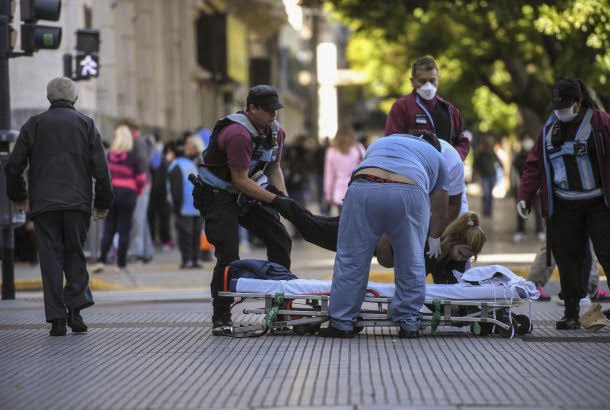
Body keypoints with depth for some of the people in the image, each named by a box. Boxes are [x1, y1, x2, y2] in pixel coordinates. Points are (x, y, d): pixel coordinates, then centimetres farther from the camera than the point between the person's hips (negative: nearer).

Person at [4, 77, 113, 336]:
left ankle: (57, 318, -2)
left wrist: (18, 196, 21)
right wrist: (102, 203, 11)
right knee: (75, 254, 12)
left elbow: (13, 166, 6)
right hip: (78, 202, 0)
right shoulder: (86, 124, 6)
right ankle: (75, 307, -4)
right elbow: (100, 169, 1)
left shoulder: (34, 125, 7)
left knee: (51, 258, 3)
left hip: (43, 204, 0)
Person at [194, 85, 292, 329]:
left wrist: (284, 197, -3)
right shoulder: (238, 134, -28)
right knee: (228, 255, -14)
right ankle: (221, 316, -3)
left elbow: (274, 168, 13)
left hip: (247, 194, 8)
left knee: (280, 240, -1)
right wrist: (275, 200, -24)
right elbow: (240, 180, -25)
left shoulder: (275, 131, -1)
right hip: (219, 196, -8)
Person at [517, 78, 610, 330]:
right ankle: (571, 314, 6)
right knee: (567, 261, 1)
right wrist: (524, 196, 4)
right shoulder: (550, 129, 11)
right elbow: (534, 165, 14)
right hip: (563, 208, 4)